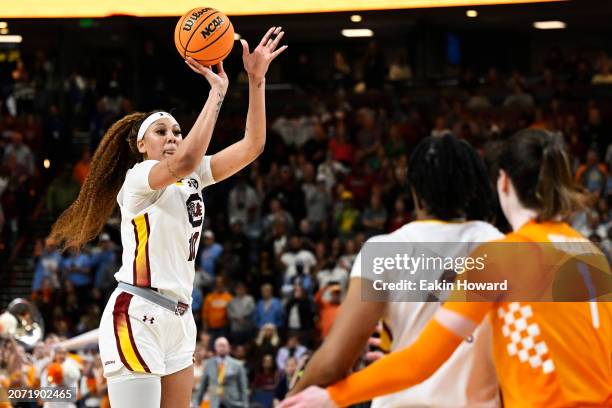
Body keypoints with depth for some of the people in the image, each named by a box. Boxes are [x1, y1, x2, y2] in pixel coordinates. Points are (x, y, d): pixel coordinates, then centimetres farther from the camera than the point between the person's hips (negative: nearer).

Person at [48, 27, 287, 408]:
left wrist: (257, 80, -2)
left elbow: (252, 145, 8)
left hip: (179, 317, 8)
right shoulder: (137, 178, -6)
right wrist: (217, 92, -21)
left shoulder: (193, 178, 15)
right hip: (137, 316, -8)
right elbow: (186, 160, -27)